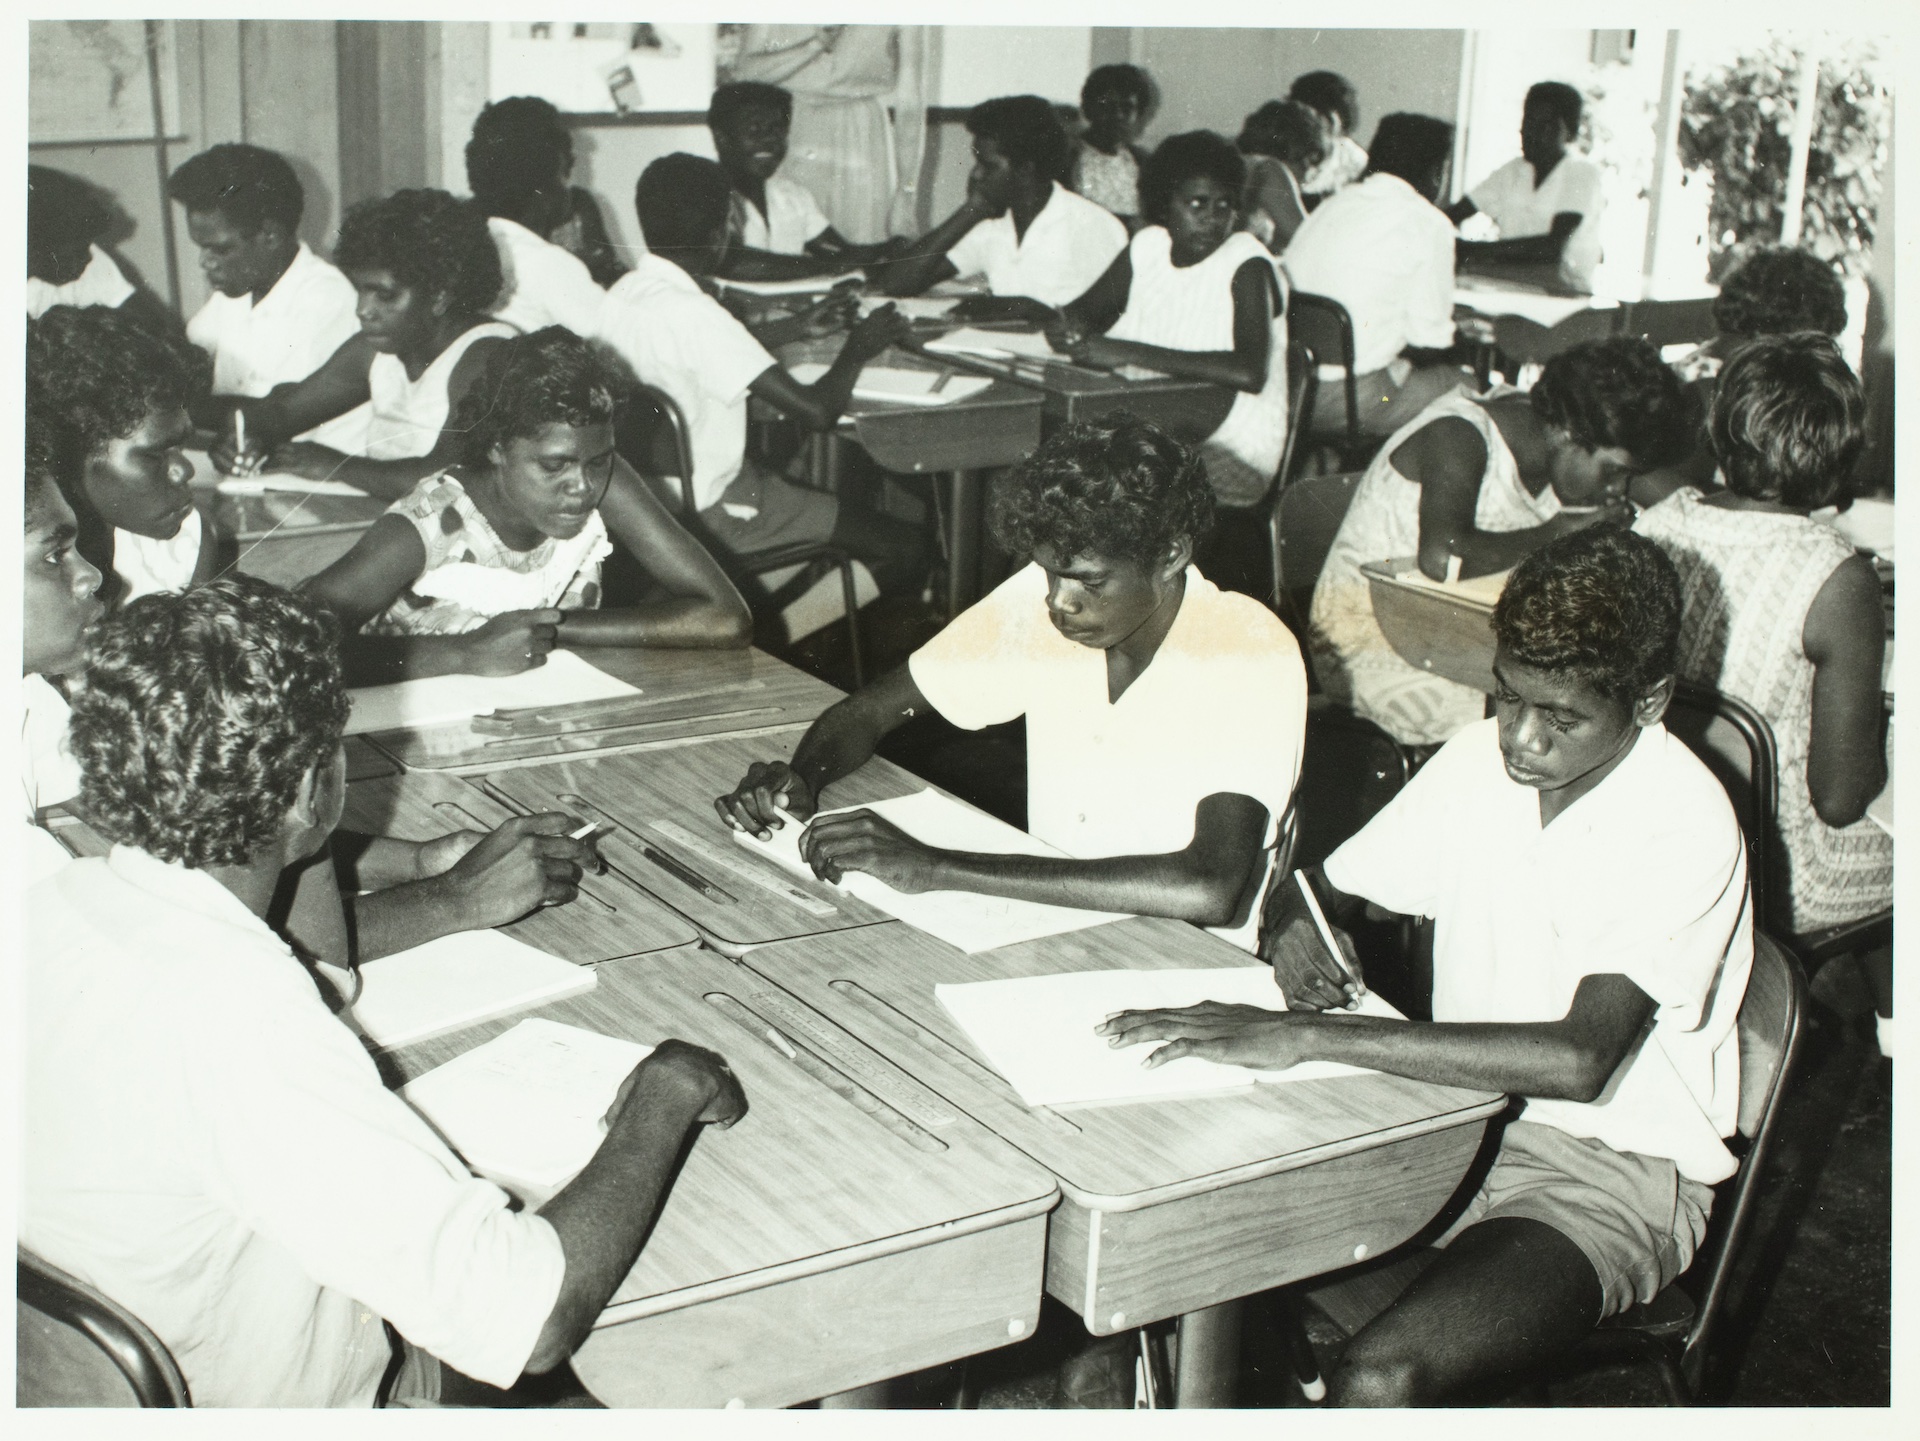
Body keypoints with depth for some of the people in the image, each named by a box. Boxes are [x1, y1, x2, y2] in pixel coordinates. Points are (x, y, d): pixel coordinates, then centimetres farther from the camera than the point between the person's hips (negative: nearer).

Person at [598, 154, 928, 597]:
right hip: (710, 511, -10)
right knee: (904, 549, -5)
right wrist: (856, 348, -8)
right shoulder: (691, 313, -27)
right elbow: (817, 411, -27)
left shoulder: (620, 296, 0)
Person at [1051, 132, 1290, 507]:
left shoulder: (1247, 264, -12)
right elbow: (1080, 313, 16)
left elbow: (1250, 372, -28)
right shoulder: (1148, 246, 7)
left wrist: (1131, 353, -30)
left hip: (1235, 452, -6)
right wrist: (1072, 332, -11)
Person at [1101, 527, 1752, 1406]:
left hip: (1611, 1172, -6)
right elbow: (1325, 885, 14)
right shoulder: (1480, 759, 1)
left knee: (1380, 1379, -31)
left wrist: (1309, 1036, -36)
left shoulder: (1685, 826, -20)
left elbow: (1579, 1060, -33)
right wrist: (1297, 929, -13)